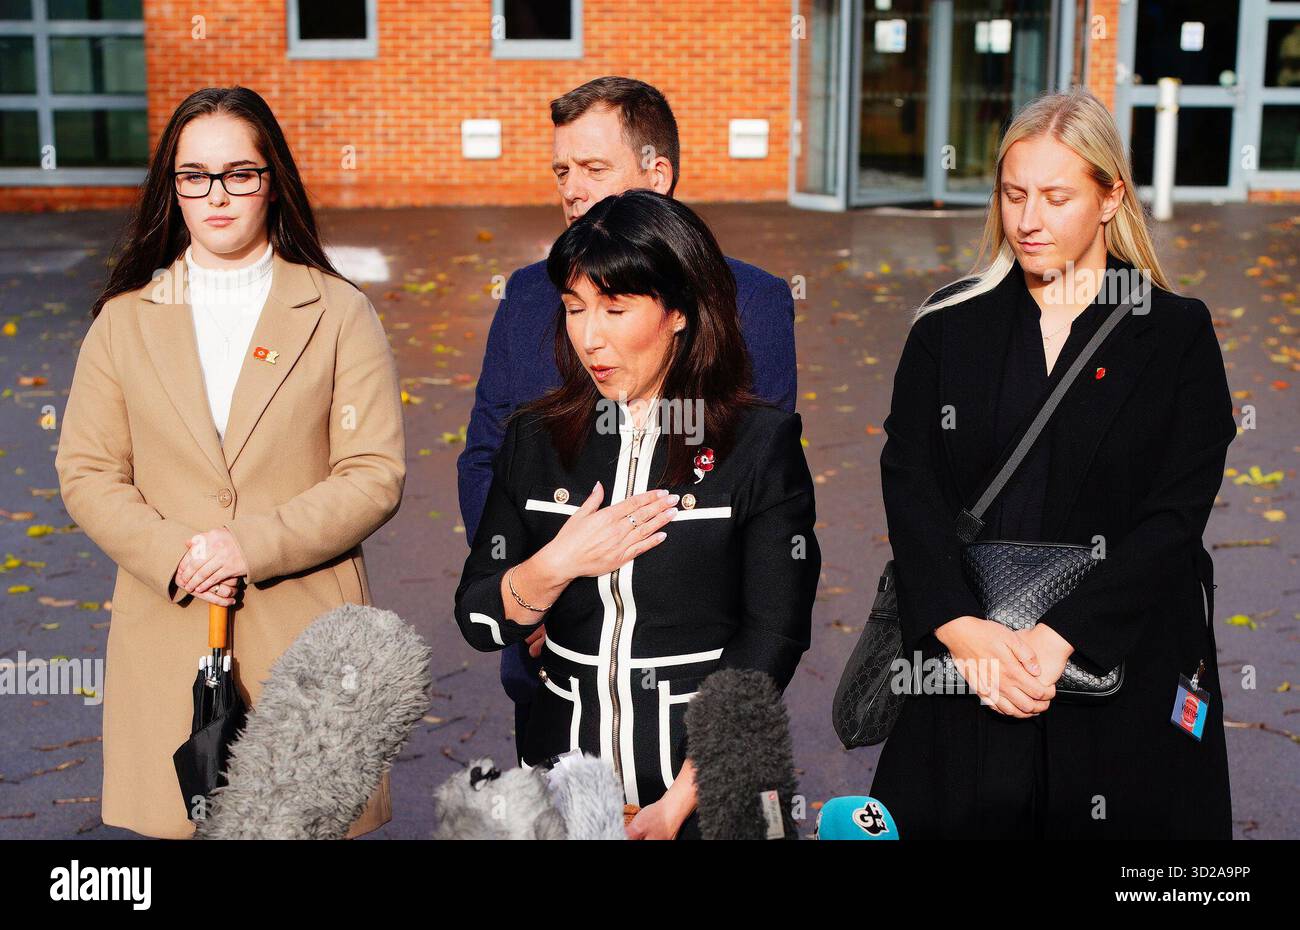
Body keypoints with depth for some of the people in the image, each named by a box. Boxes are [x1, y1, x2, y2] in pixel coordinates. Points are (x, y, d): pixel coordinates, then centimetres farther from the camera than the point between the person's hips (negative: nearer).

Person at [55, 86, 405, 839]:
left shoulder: (339, 314, 2)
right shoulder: (125, 320, 8)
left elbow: (376, 476, -4)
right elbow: (87, 474, 6)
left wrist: (253, 545, -15)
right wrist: (173, 556, -11)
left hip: (306, 635, -1)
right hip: (168, 631, 2)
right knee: (179, 817, 3)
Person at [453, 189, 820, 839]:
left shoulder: (761, 444, -9)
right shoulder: (535, 439, 1)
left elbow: (771, 638, -11)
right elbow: (478, 621, 3)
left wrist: (681, 801, -15)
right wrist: (557, 566, -16)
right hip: (562, 757, 3)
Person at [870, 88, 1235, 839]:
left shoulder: (1178, 335, 1)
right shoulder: (949, 327, 6)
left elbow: (1176, 515, -7)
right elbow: (908, 484, -2)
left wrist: (1059, 637, -17)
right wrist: (961, 627, -16)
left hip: (1124, 664, -1)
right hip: (961, 663, 1)